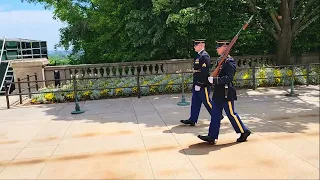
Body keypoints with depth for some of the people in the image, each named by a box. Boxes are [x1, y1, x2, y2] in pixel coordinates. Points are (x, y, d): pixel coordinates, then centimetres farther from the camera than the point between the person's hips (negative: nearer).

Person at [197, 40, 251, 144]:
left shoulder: (229, 61, -15)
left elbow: (229, 77, -23)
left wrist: (215, 80, -28)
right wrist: (213, 80, 5)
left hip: (227, 93, -9)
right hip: (218, 93, 9)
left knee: (231, 114, 3)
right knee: (215, 115, 8)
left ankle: (244, 132, 21)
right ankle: (212, 136, 13)